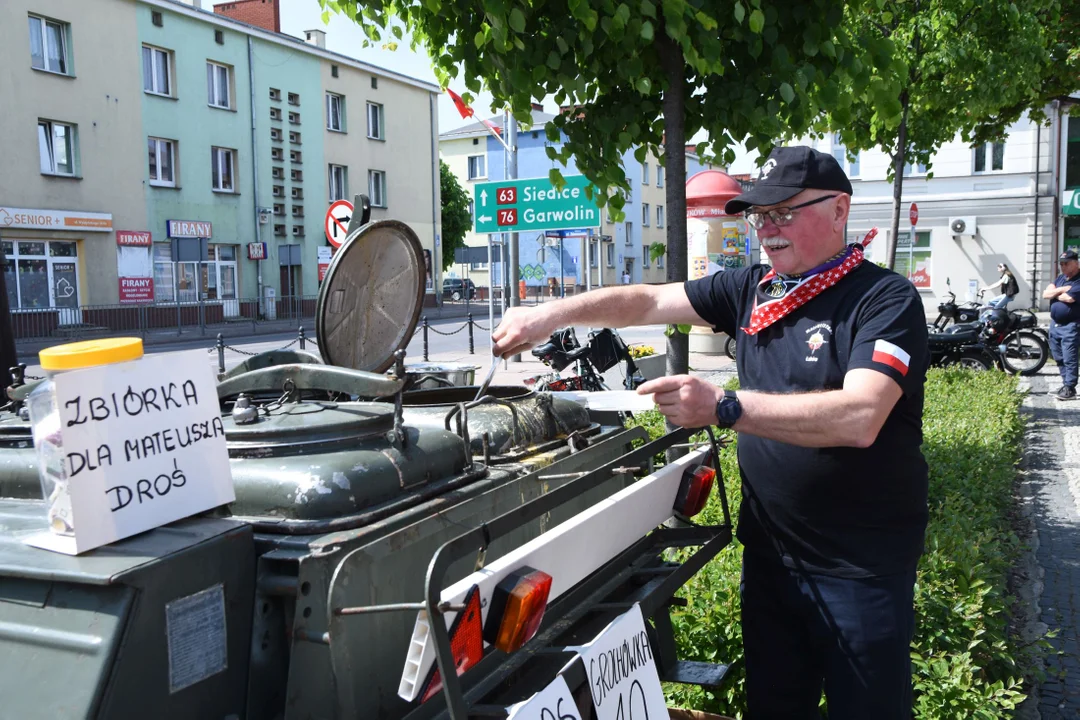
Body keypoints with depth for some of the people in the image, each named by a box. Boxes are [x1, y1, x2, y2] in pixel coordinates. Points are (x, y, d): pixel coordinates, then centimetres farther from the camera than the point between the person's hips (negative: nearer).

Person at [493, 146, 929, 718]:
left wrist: (722, 407, -33)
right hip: (771, 552, 6)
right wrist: (552, 314, -6)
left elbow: (858, 418, -28)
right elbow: (648, 302, 6)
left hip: (861, 565, -6)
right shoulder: (751, 290, 6)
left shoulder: (886, 300, -14)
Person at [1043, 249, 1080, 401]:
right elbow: (1046, 294, 2)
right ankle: (1066, 383, 24)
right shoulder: (1060, 278, 13)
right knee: (1059, 358, 14)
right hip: (1055, 324, 8)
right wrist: (1061, 289, -14)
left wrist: (1054, 293, -6)